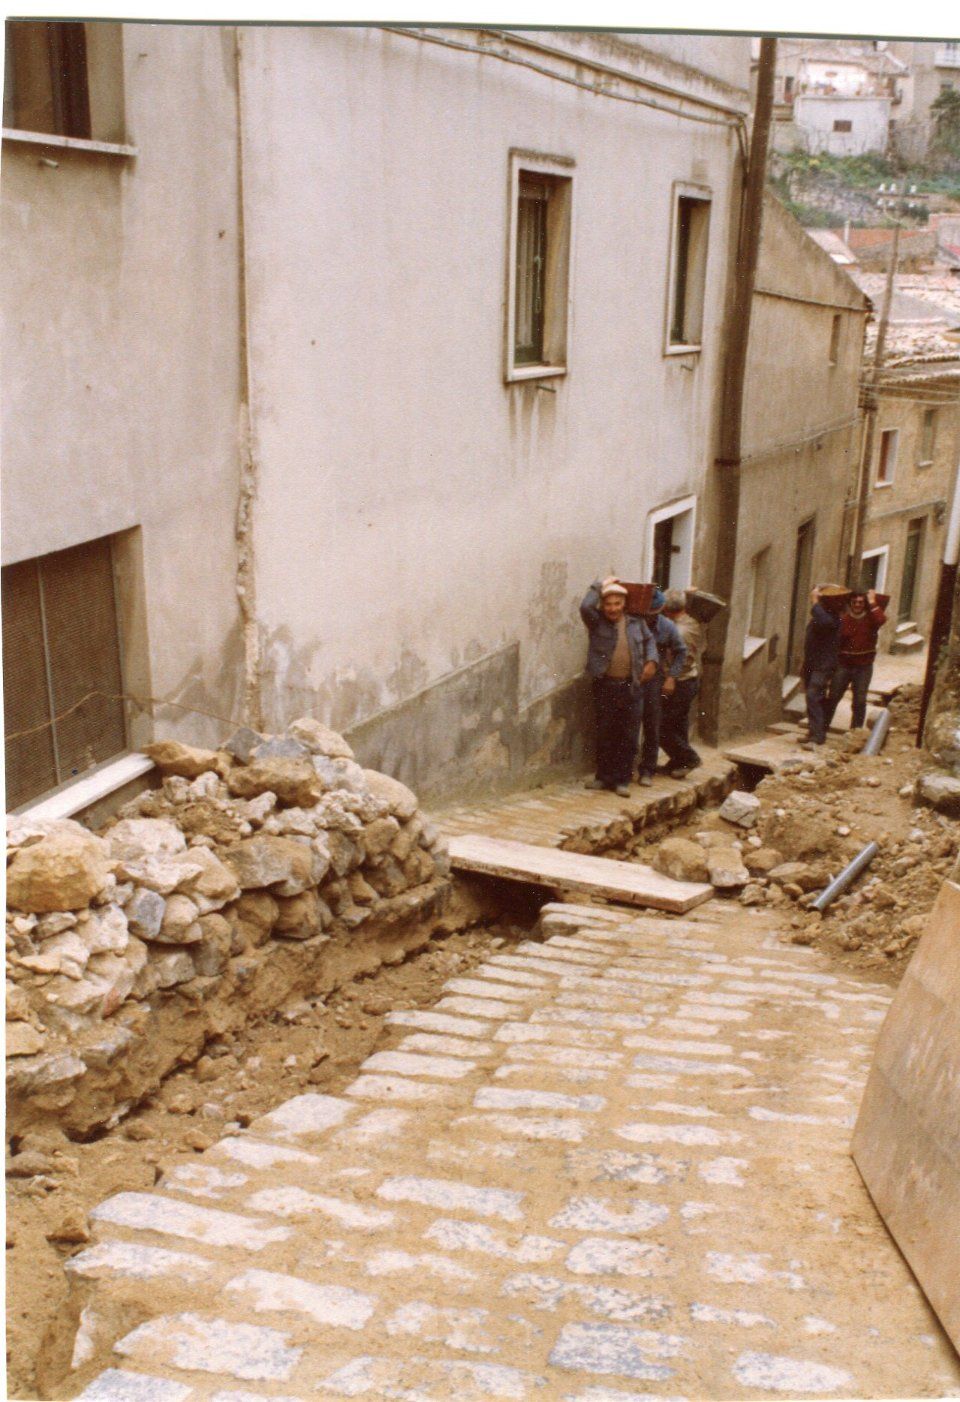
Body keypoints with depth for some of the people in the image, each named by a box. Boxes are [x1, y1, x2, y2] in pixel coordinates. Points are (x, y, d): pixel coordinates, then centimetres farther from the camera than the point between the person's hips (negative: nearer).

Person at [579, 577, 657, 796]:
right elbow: (585, 607, -23)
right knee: (605, 734, 6)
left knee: (628, 736, 3)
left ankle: (622, 780, 11)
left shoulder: (636, 622, 7)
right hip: (605, 685, -2)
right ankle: (604, 777, 19)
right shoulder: (597, 622, -2)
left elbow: (649, 640, 24)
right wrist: (601, 584, -11)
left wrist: (651, 661, 9)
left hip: (631, 686, 2)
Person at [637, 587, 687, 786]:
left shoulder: (668, 627, -3)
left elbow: (680, 652, 10)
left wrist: (672, 677, 2)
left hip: (653, 681, 1)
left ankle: (647, 770, 13)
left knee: (651, 728, 4)